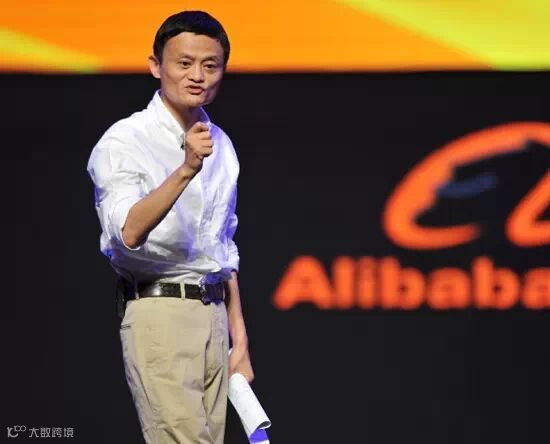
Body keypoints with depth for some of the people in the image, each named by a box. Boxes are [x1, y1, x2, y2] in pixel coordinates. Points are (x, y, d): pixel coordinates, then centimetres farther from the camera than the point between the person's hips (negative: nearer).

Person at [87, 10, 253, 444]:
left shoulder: (220, 145, 15)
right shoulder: (123, 142, -8)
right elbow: (129, 233, -25)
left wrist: (239, 337, 21)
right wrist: (185, 170, -36)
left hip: (213, 313, 7)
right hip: (159, 311, -7)